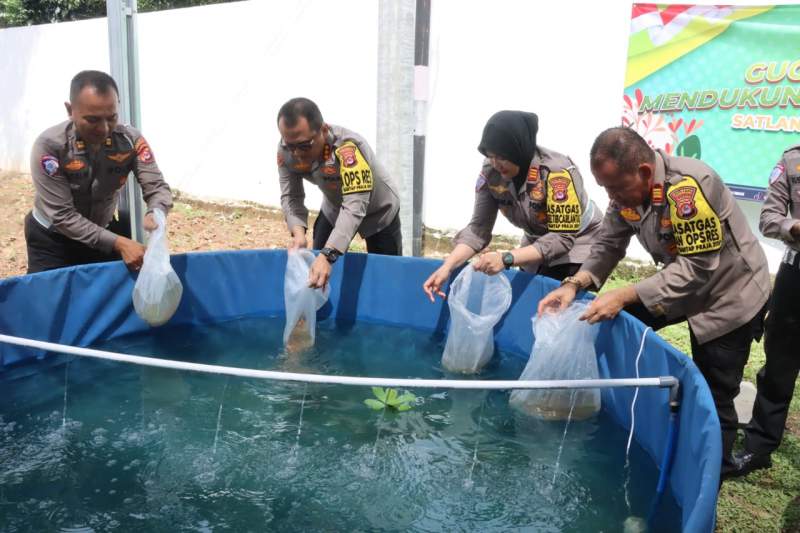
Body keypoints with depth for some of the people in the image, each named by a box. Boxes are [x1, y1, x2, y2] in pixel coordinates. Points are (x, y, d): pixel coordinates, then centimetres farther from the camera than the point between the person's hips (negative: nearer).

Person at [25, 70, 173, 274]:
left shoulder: (131, 140, -19)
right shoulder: (49, 145, -27)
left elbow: (157, 187, -21)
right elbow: (62, 216, -28)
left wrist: (155, 214, -46)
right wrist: (117, 243, -38)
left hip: (103, 232, 3)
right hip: (52, 239, -3)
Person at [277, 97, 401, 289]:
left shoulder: (348, 148, -43)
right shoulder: (286, 151, -25)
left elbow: (354, 207, -50)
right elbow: (291, 197, -20)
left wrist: (328, 255, -61)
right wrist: (298, 232, -41)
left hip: (378, 211, -4)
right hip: (334, 210, 5)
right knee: (316, 278, 7)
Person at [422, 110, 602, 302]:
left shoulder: (557, 171, -33)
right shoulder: (491, 171, -18)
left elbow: (563, 238, -33)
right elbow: (479, 228, -15)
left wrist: (506, 258, -42)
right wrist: (447, 267, -30)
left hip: (578, 243, -5)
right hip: (537, 246, 5)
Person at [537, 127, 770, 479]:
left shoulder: (687, 187, -35)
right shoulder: (627, 187, -12)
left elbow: (697, 267, -33)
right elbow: (608, 245, -7)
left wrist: (625, 296, -37)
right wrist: (574, 284, -23)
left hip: (729, 295, -7)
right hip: (681, 283, 7)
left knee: (712, 399, -3)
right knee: (616, 322, 2)